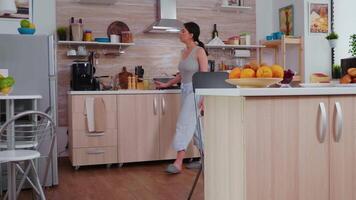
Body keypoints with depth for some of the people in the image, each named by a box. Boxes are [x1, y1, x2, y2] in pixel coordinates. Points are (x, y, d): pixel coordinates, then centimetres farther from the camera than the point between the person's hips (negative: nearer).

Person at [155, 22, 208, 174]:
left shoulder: (199, 51, -9)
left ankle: (178, 163, -13)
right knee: (194, 126, 11)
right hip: (186, 90, 8)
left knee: (184, 124, -13)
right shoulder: (184, 51, 14)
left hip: (196, 90, -8)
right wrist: (166, 84, 23)